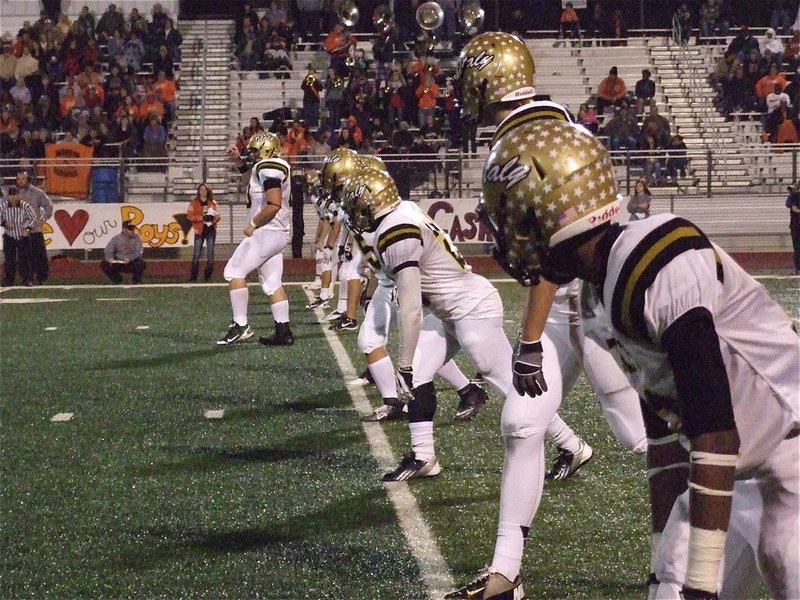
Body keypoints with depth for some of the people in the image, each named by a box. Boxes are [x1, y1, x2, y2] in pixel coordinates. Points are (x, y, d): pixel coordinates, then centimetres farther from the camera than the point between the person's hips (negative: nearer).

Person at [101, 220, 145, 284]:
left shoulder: (136, 238, -6)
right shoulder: (116, 239, -4)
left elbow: (138, 252, -14)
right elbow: (108, 251, -9)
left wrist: (130, 258, -34)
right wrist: (110, 258, -32)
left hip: (131, 262, -1)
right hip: (118, 263, 1)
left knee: (140, 263, -33)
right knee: (104, 264, -20)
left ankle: (136, 281, -2)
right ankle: (116, 280, 5)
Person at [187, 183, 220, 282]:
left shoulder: (213, 202, 14)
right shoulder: (194, 202, 6)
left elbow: (218, 216, 11)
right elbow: (190, 216, -3)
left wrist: (214, 218, -12)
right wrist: (201, 218, -14)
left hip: (211, 229, 3)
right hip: (200, 230, -3)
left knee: (210, 254, 1)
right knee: (197, 254, -7)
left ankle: (208, 276, 8)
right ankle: (193, 276, -6)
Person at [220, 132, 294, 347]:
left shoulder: (268, 169, -15)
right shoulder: (268, 167, 15)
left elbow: (274, 205, -24)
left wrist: (253, 225, -16)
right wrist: (237, 159, 18)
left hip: (266, 232, -10)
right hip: (277, 234, 10)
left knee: (234, 271, -4)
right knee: (272, 283, 10)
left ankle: (240, 325, -6)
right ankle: (284, 332, 8)